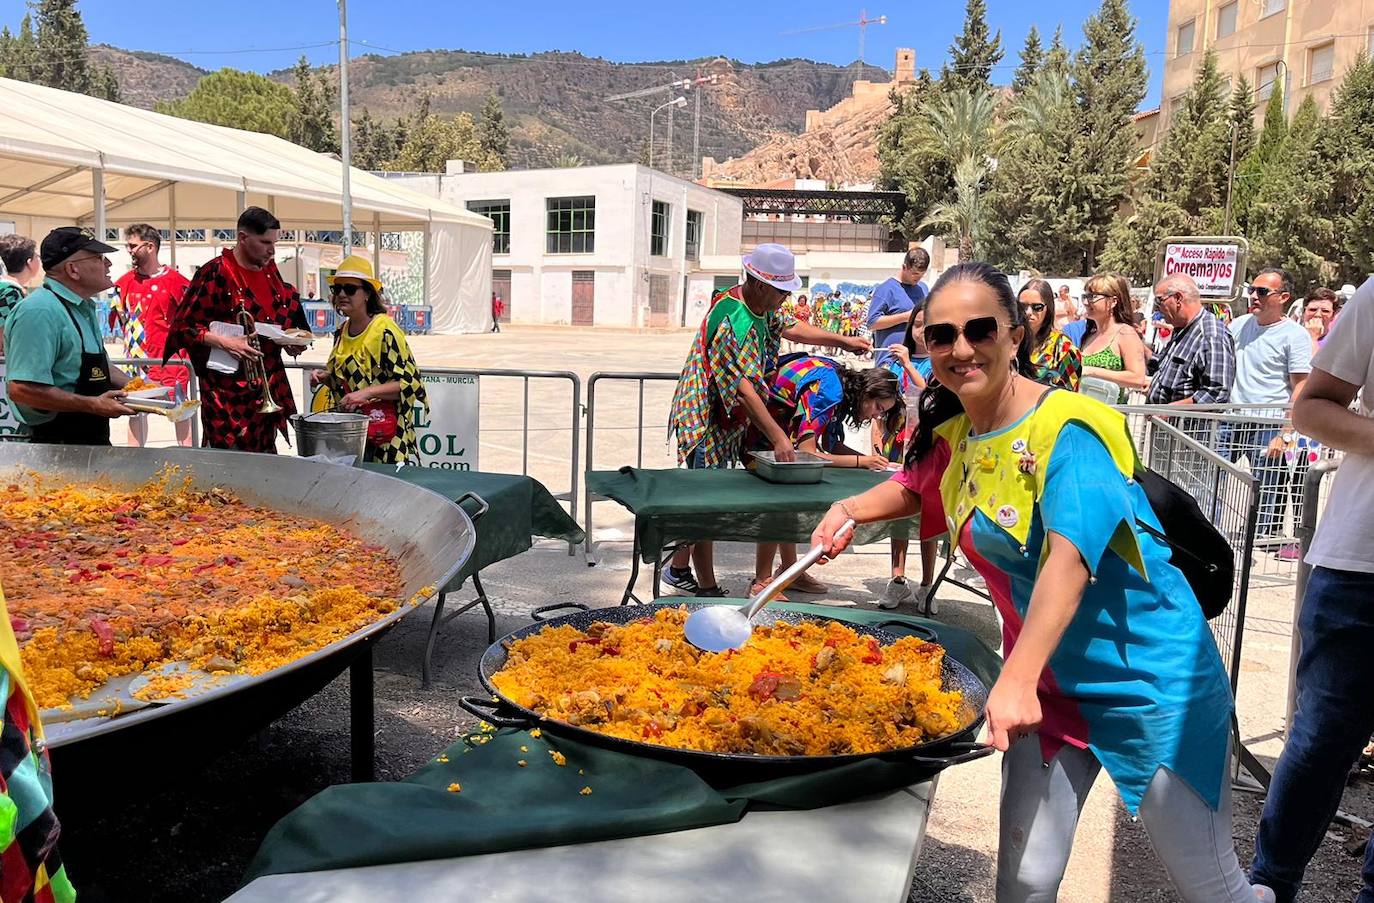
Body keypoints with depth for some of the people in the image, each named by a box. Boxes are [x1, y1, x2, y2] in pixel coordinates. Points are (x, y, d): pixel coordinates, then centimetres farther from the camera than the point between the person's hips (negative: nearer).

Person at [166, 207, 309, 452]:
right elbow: (183, 326, -9)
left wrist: (291, 340, 6)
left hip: (269, 387, 7)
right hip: (229, 387, -7)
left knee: (265, 456, 9)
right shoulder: (216, 272, -9)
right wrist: (225, 342, -21)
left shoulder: (269, 269, 12)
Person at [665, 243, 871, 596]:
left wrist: (842, 340, 20)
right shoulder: (733, 320, -26)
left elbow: (789, 328, 24)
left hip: (725, 421, 10)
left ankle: (678, 568, 29)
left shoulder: (760, 307, 4)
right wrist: (778, 437, -31)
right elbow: (744, 389, -30)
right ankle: (707, 589, 4)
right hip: (707, 419, -10)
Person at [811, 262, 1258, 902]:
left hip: (1149, 678, -5)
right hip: (1045, 679, 6)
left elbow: (1069, 557, -34)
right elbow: (915, 488, 22)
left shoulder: (1067, 427, -21)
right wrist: (850, 509, 1)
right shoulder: (953, 434, 0)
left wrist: (1015, 681, -46)